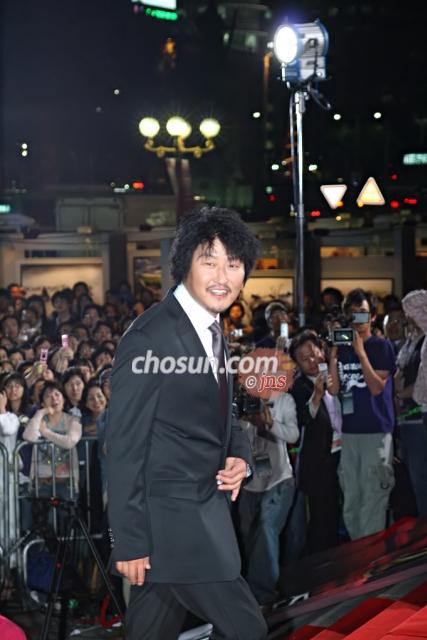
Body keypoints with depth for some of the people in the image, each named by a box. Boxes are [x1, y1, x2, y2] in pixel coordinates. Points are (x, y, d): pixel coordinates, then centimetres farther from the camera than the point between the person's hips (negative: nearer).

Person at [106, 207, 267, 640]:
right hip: (170, 518, -9)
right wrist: (129, 542, -18)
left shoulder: (213, 330, 9)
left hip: (205, 505, 9)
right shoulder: (150, 336, -18)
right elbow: (124, 445, -18)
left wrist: (239, 456, 0)